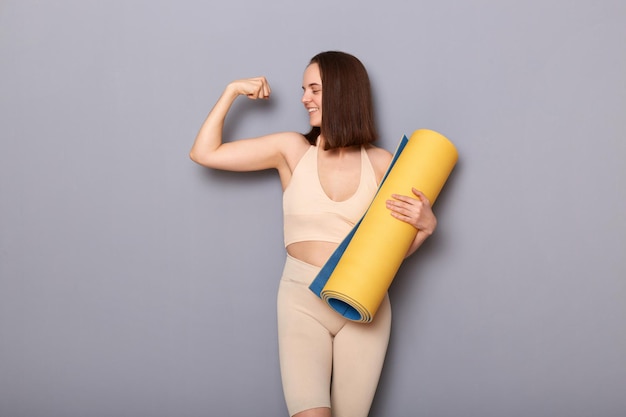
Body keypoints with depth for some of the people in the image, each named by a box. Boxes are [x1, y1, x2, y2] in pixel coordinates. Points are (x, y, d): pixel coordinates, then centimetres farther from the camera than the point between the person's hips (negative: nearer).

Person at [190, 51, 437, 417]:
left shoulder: (381, 163, 2)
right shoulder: (292, 149, 2)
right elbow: (204, 154, 1)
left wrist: (426, 225, -12)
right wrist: (232, 92, 1)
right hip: (303, 299, -1)